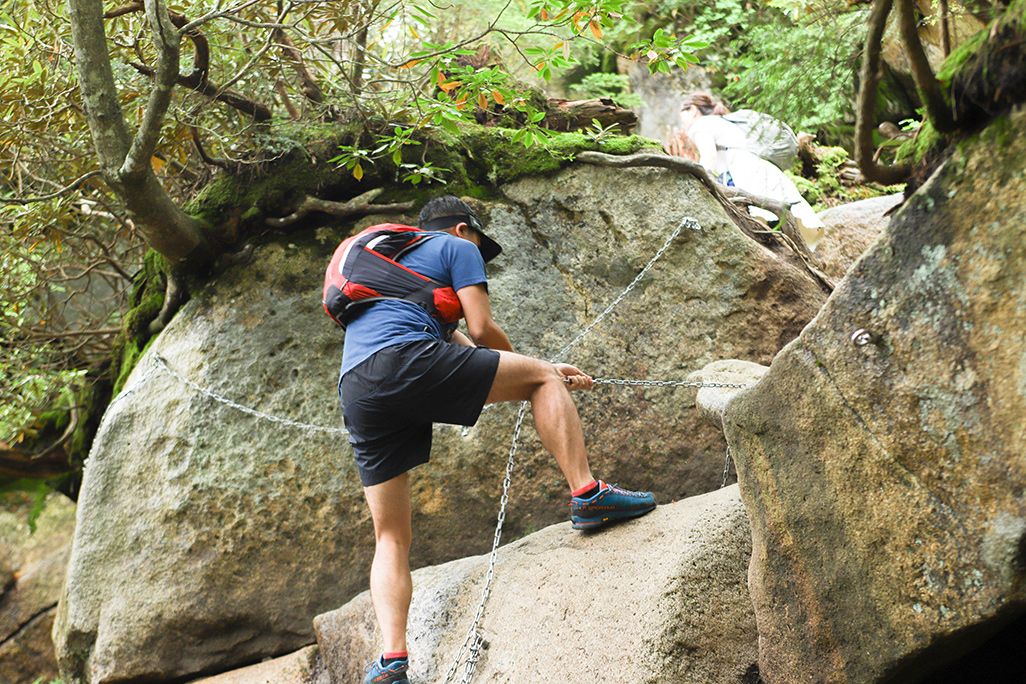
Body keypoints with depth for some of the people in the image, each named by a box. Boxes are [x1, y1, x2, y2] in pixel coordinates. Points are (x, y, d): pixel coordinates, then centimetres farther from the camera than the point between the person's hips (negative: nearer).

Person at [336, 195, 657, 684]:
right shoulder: (458, 247, 18)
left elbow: (456, 342, 39)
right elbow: (482, 330, 5)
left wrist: (543, 369, 40)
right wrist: (535, 371, 26)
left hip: (357, 396, 7)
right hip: (406, 359, -7)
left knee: (391, 538, 7)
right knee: (541, 378, 8)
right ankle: (587, 493, -4)